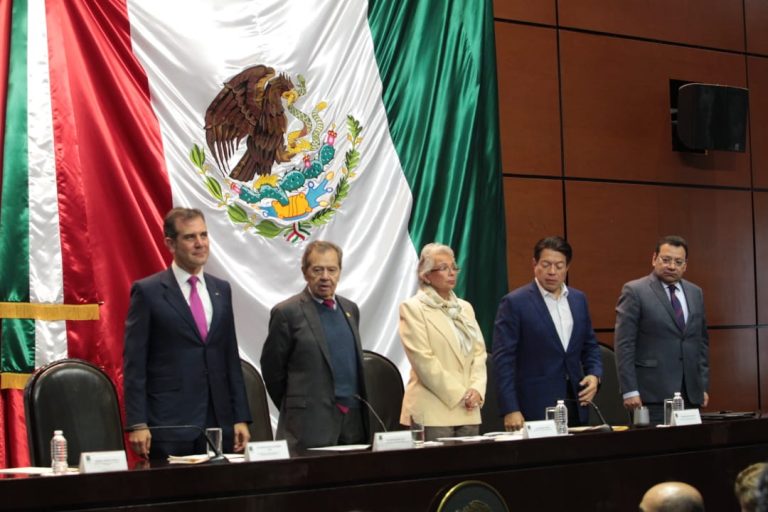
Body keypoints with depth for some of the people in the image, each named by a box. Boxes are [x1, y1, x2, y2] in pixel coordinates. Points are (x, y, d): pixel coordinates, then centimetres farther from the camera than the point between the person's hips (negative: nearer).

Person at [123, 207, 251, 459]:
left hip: (219, 422, 4)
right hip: (168, 425, -4)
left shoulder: (221, 290, 13)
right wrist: (137, 424, -11)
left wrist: (241, 417, 10)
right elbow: (134, 363, -5)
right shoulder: (147, 291, -2)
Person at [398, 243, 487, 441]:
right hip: (433, 411, -5)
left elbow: (479, 353, 13)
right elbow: (424, 360, -10)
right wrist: (459, 394, -12)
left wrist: (476, 389, -5)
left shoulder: (465, 308, 18)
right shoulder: (412, 308, -2)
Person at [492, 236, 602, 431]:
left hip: (576, 405, 5)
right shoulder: (514, 303, -6)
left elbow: (590, 346, 20)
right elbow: (503, 359, -9)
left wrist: (594, 375, 0)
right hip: (535, 410, -5)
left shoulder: (579, 299, 12)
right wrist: (510, 410, -15)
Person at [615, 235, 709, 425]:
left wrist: (703, 386, 12)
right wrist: (629, 391, -13)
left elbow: (702, 342, 19)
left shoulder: (695, 293, 14)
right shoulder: (634, 291, -3)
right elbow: (624, 344, -8)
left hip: (691, 394, 5)